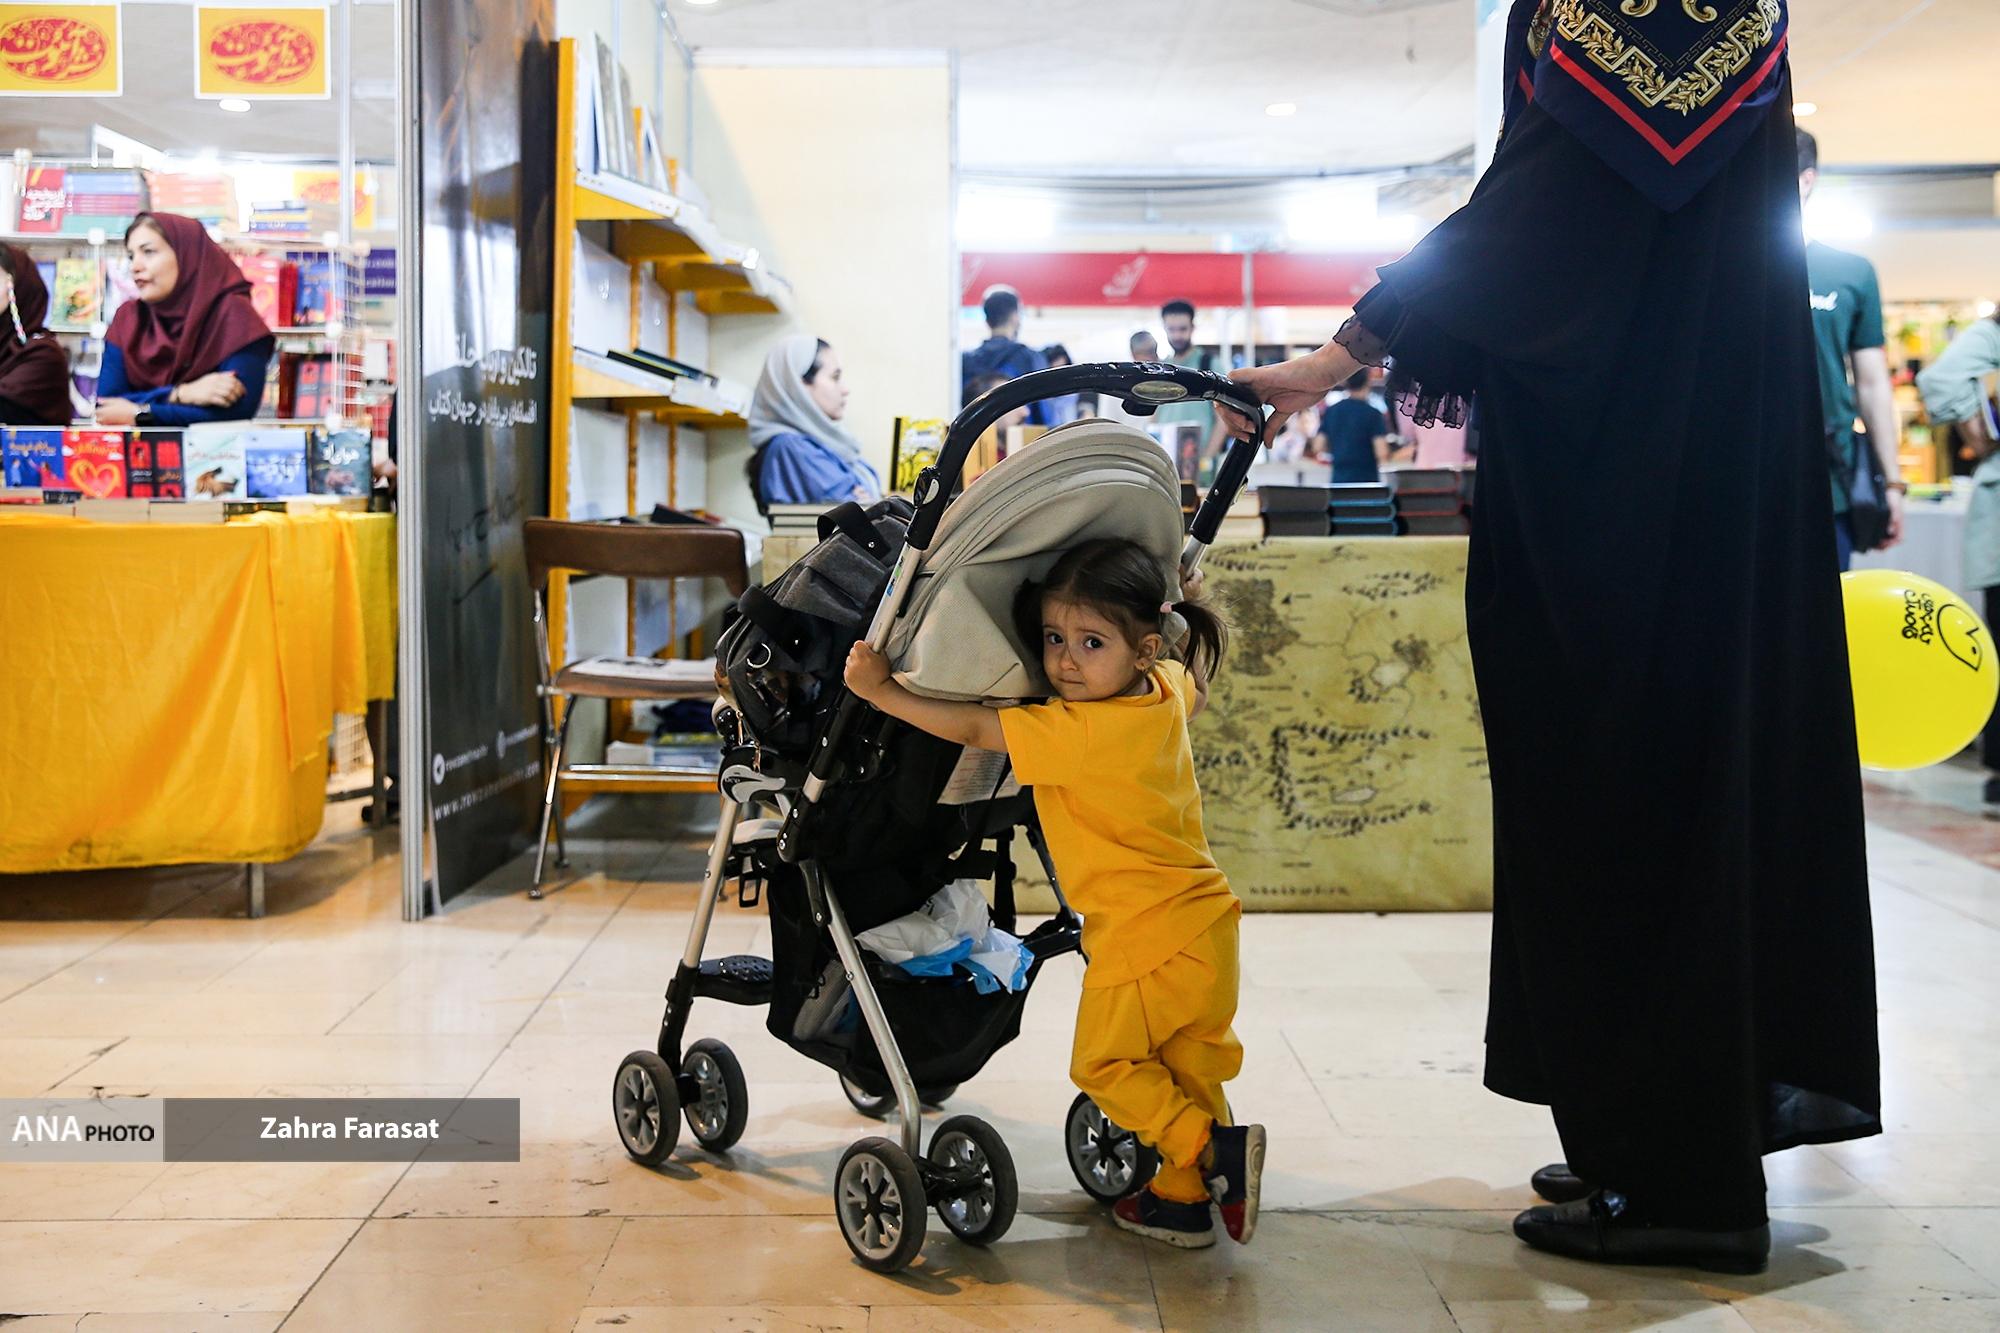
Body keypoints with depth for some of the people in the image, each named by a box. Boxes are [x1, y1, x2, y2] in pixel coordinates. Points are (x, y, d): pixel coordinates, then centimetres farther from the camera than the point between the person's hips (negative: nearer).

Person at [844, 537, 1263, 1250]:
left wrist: (881, 691, -16)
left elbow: (974, 728, -22)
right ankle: (1183, 1199, 27)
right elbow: (1193, 682, 27)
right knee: (1189, 1064, 17)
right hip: (1205, 925, 9)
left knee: (1104, 1062, 9)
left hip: (1146, 936, -9)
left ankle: (1214, 1147, -2)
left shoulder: (1083, 732, -24)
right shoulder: (1167, 691, 1)